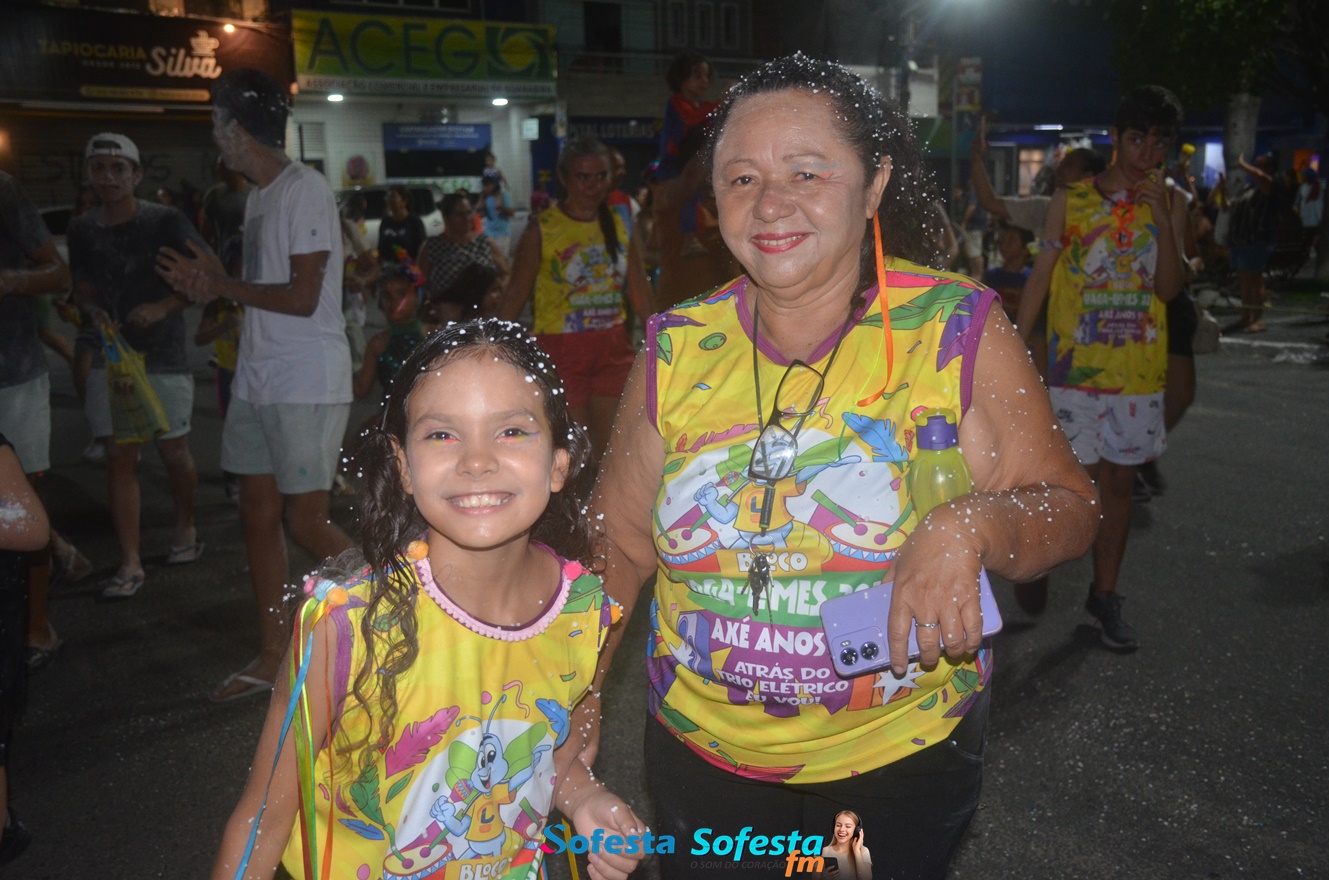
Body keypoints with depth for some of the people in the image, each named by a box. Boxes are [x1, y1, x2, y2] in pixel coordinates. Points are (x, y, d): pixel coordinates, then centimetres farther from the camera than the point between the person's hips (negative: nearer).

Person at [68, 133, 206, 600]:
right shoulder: (82, 229, 6)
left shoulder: (164, 221, -8)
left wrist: (165, 306, -20)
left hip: (163, 357, -3)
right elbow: (83, 287, 16)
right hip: (110, 358, 4)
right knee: (119, 459, 0)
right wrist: (93, 311, -7)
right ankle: (130, 564, 3)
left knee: (173, 452, 6)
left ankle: (185, 527, 33)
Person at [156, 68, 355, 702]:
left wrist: (222, 284, -8)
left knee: (305, 522, -6)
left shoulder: (305, 190, -13)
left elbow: (302, 298, -18)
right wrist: (206, 288, 7)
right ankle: (271, 659, 21)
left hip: (307, 385, -9)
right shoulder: (259, 195, 14)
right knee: (258, 517, 10)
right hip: (258, 381, 9)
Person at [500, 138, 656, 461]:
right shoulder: (542, 229, -6)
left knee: (612, 452, 9)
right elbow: (515, 295, -3)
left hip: (613, 349, 4)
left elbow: (640, 290, 12)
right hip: (562, 350, -4)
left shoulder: (619, 225, 7)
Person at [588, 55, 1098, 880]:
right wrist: (568, 739, -2)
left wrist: (970, 526, -32)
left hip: (904, 760, -2)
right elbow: (618, 549, 1)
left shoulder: (956, 329, -12)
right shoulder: (677, 350, -6)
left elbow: (1069, 508, -10)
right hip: (703, 759, 2)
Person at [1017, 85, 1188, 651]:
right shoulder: (1071, 201, 1)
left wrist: (1161, 218, -13)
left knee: (1118, 480, 10)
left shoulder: (1170, 203, 6)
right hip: (1075, 364, -2)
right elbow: (1039, 279, 1)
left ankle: (1105, 595, 21)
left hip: (1139, 368, 3)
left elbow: (1169, 288, -2)